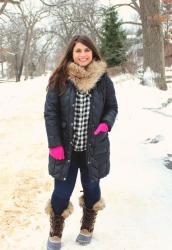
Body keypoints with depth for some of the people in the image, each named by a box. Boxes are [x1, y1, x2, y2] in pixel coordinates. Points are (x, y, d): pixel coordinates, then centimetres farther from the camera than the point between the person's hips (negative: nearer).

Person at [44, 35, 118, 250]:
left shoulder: (103, 80, -3)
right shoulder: (60, 79, -7)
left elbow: (112, 107, 8)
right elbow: (50, 112, -6)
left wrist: (106, 124, -13)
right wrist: (54, 144, -12)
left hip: (93, 148, 1)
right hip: (66, 148, -1)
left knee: (91, 188, 16)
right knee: (61, 193, 5)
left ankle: (87, 228, 41)